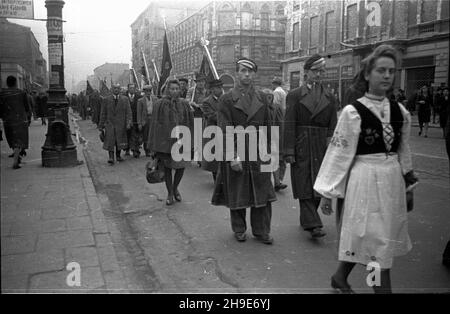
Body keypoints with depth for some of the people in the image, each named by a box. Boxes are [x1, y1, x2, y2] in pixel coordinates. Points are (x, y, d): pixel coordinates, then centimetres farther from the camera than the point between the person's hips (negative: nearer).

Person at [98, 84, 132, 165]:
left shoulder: (125, 99, 2)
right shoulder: (107, 99, 2)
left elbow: (128, 112, -1)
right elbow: (103, 113, 4)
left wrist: (129, 123, -13)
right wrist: (101, 125, 2)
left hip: (120, 124, 1)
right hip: (109, 123, -1)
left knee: (119, 141, 9)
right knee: (110, 141, -9)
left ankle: (118, 156, 25)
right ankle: (111, 158, -10)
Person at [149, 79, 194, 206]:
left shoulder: (184, 104, 4)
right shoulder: (160, 104, -2)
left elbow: (190, 123, 6)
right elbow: (155, 124, -3)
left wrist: (189, 141, 2)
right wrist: (153, 145, -6)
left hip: (181, 140, 2)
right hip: (165, 140, -2)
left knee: (181, 167, 2)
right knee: (167, 168, 6)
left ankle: (175, 188, 30)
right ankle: (170, 193, 22)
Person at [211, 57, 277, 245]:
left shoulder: (262, 98, 10)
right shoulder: (227, 100, -3)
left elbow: (268, 124, 12)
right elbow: (225, 131, -9)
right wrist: (233, 157, -15)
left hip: (258, 153, 3)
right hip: (236, 153, -3)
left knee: (262, 193, 5)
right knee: (237, 193, 7)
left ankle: (261, 231, 18)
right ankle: (239, 230, 24)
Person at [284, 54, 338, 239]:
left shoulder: (329, 98, 10)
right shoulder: (294, 95, 1)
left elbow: (333, 126, 7)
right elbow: (289, 124, -4)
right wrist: (289, 151, -10)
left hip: (321, 148, 4)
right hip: (301, 148, -3)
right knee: (305, 186, -6)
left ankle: (306, 219, 24)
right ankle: (313, 225, -4)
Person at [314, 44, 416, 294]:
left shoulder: (400, 112, 5)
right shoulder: (353, 112, -10)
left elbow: (404, 153, 15)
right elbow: (339, 154, -9)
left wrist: (408, 185, 18)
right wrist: (327, 192, -7)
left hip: (392, 181, 6)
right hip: (364, 179, -5)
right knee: (377, 240, 2)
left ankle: (340, 276, 36)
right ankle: (382, 286, 17)